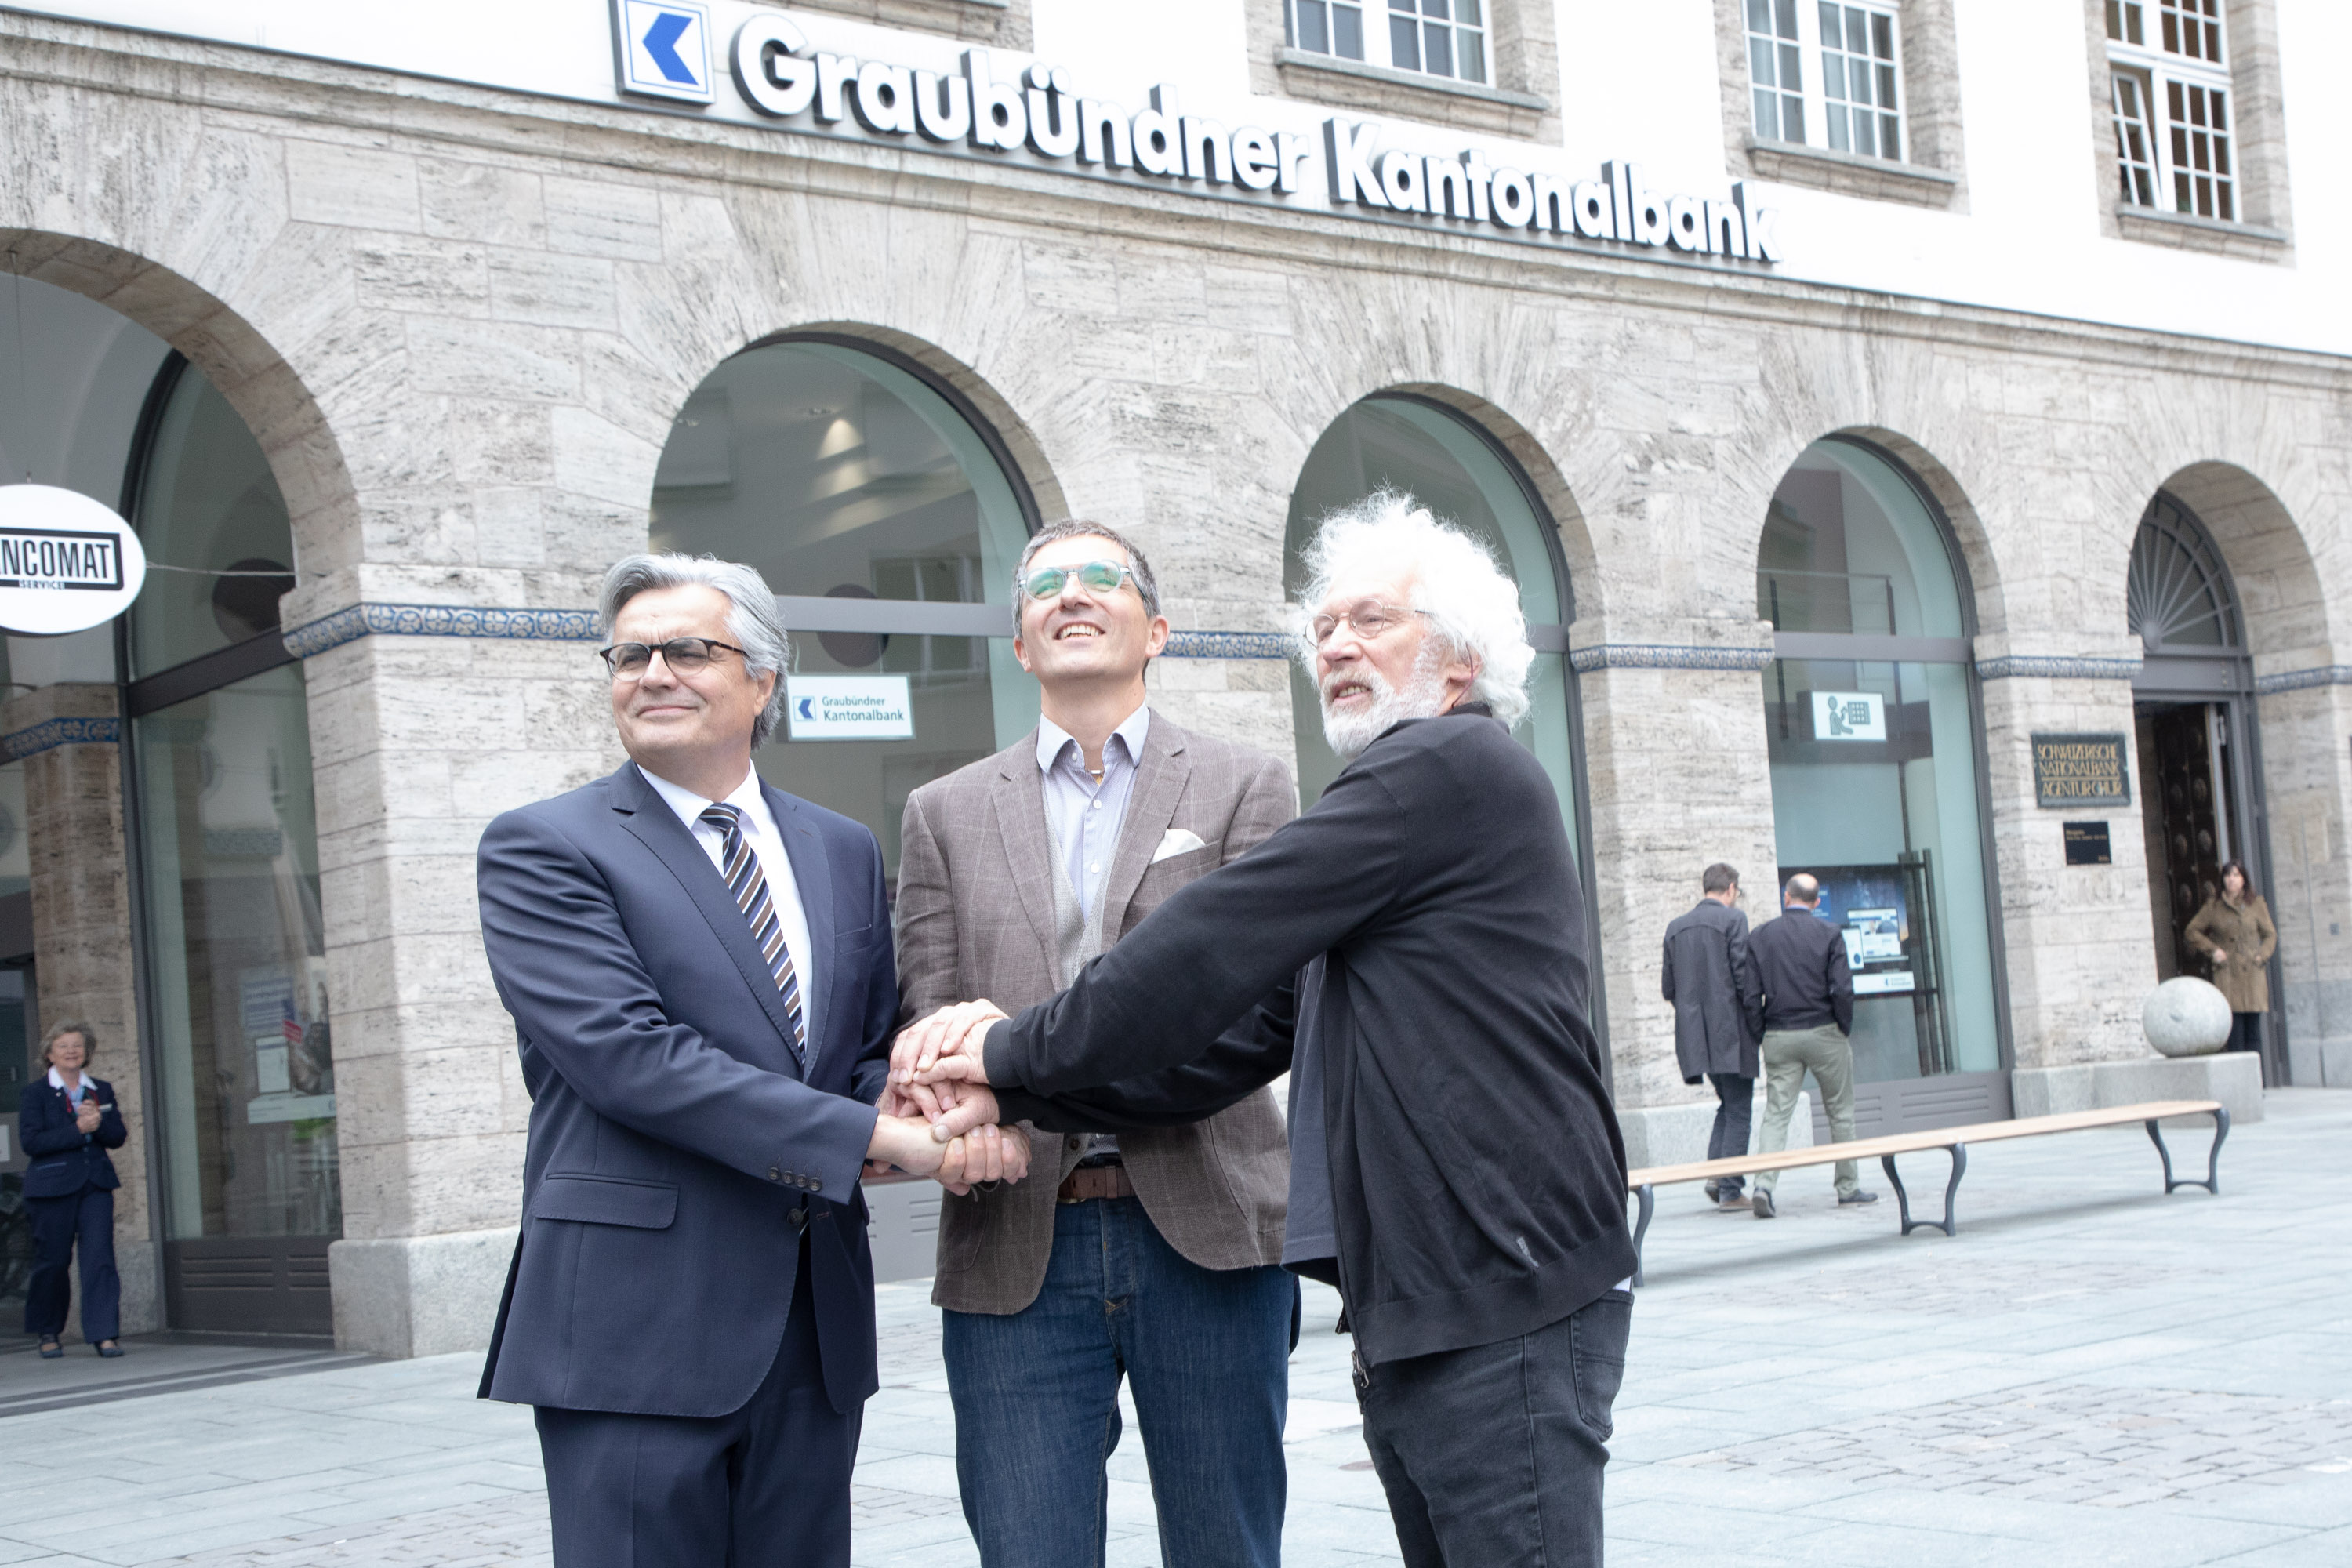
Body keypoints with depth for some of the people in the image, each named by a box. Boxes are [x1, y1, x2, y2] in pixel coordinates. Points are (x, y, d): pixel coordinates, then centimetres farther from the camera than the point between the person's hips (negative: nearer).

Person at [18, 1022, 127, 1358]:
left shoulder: (102, 1090, 14)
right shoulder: (35, 1093, 1)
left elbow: (118, 1137, 8)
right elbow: (30, 1141, -11)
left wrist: (98, 1123, -12)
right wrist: (78, 1130, -17)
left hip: (96, 1185, 3)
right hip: (53, 1186, -3)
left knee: (100, 1257, -8)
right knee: (52, 1262, 4)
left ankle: (105, 1334, -9)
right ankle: (49, 1333, 22)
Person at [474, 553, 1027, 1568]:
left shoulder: (843, 852, 15)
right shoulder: (540, 850, -3)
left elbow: (875, 1050, 15)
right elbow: (628, 1056, -15)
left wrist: (941, 1119, -11)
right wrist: (878, 1136, -19)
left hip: (817, 1326, 5)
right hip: (638, 1330, -5)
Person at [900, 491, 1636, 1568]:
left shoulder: (1454, 764, -9)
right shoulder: (1392, 809, 21)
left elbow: (1219, 944, -14)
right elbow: (1236, 1037, 12)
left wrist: (1023, 1048, -6)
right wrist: (1022, 1087, 0)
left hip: (1505, 1305, -10)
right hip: (1407, 1316, 10)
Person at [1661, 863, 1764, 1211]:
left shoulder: (1675, 927, 11)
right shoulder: (1733, 920, -7)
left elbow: (1668, 986, 11)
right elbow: (1746, 978, -12)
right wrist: (1758, 1026, -6)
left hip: (1694, 1035, 6)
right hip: (1729, 1030, -6)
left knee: (1728, 1104, 19)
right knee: (1738, 1111, 1)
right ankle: (1730, 1189, -2)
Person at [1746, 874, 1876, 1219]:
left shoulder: (1759, 936, 2)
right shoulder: (1828, 934, -5)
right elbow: (1842, 989, -12)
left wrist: (1759, 1035, 10)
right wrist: (1845, 1028, 2)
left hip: (1778, 1036, 2)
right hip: (1823, 1034, -2)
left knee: (1776, 1114, 0)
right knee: (1840, 1112, 12)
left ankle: (1764, 1185, -17)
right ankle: (1848, 1187, 18)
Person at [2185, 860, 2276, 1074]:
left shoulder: (2256, 904, 9)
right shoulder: (2214, 906, 7)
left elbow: (2270, 934, 16)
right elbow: (2192, 932, 14)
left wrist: (2262, 954, 0)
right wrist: (2213, 950, 2)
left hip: (2253, 972, 1)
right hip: (2227, 974, -1)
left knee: (2253, 1028, 1)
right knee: (2234, 1028, -8)